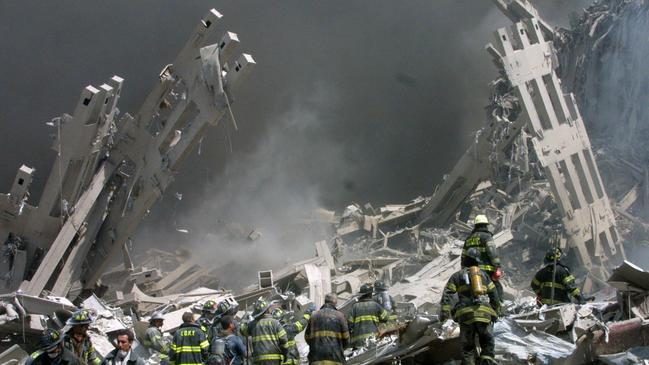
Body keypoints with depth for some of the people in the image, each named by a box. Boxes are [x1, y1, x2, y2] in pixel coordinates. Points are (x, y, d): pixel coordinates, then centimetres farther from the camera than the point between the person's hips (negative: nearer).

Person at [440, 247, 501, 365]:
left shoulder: (457, 275, 14)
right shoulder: (483, 274, 20)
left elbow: (448, 294, 2)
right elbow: (494, 294, 17)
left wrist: (444, 312, -3)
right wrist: (496, 311, 25)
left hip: (466, 315, -1)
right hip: (485, 314, 1)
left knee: (468, 348, 9)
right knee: (488, 344, 13)